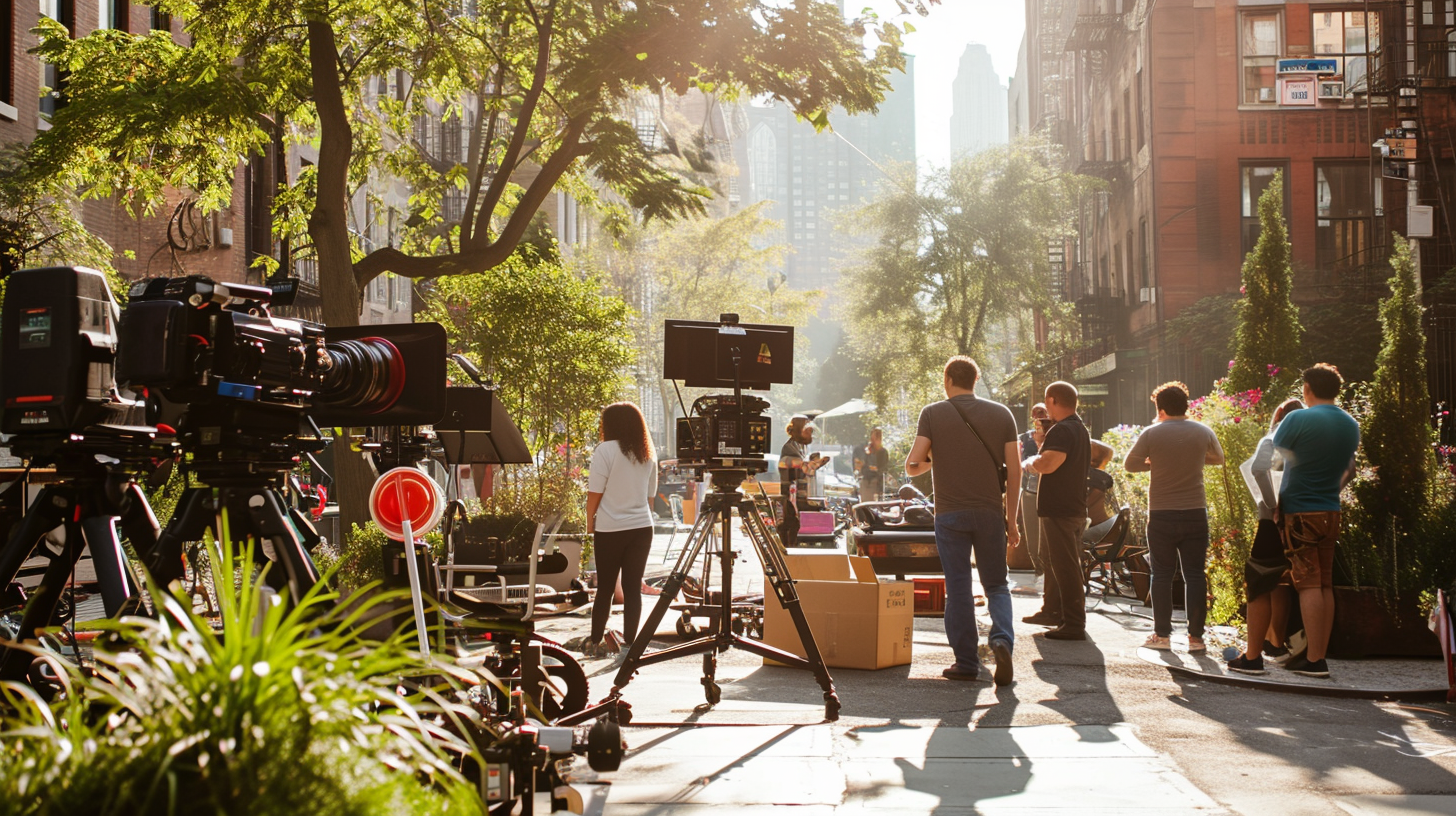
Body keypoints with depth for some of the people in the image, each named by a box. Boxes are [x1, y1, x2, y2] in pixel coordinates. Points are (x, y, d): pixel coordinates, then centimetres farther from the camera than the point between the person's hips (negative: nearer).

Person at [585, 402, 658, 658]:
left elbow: (594, 493, -8)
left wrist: (590, 525, 2)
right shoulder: (648, 454, 10)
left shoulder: (606, 450, -7)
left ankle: (595, 642, 14)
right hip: (642, 527, 4)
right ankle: (629, 644, 1)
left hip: (610, 529, -4)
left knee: (605, 588, 6)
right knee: (633, 587, 3)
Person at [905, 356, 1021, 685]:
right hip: (990, 512, 2)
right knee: (996, 585, 12)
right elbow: (1014, 470, 3)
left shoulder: (933, 414, -1)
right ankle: (1002, 639, -13)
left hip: (950, 513, -1)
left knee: (958, 588, 5)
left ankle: (967, 662, 6)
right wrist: (1011, 519, 9)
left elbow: (912, 465, -8)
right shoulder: (1001, 414, 5)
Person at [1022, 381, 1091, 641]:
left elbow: (1047, 464, -30)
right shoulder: (1081, 429, 16)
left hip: (1059, 510, -11)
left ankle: (1074, 624, -7)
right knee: (1053, 561, 21)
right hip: (1076, 507, 11)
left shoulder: (1062, 431, -18)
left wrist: (1029, 463, -9)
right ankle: (1052, 611, 33)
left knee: (1064, 566, -8)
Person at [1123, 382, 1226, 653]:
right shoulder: (1204, 432, 0)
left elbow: (1130, 464, 3)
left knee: (1162, 574, 7)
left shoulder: (1151, 433, -7)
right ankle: (1196, 637, 4)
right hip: (1195, 513, 1)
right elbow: (1218, 458, 19)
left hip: (1161, 514, -1)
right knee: (1195, 574, 5)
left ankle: (1162, 634, 9)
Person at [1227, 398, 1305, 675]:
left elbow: (1258, 468, -27)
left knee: (1258, 585, -1)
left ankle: (1252, 657, -3)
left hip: (1275, 521, -7)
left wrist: (1271, 504, -17)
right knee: (1278, 582, 23)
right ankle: (1275, 643, 33)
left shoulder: (1272, 441, -7)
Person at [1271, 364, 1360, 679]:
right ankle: (1320, 655, 12)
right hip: (1331, 513, 6)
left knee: (1309, 585, -7)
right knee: (1325, 585, 9)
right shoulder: (1352, 426, 10)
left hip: (1299, 513, -6)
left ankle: (1314, 660, -8)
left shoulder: (1299, 420, -13)